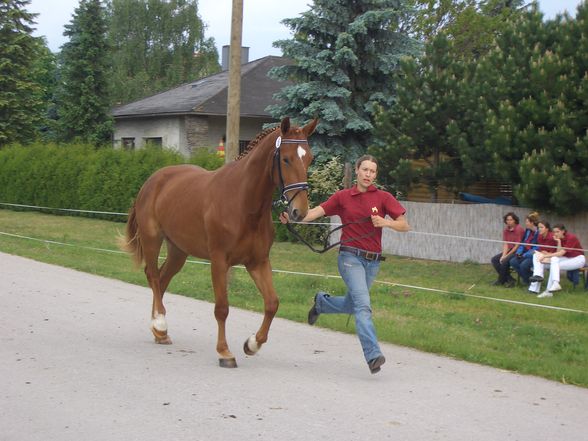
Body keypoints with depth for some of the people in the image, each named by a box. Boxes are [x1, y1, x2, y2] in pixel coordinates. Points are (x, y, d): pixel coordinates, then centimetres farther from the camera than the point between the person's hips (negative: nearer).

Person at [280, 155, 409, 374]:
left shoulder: (383, 197, 2)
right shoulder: (343, 197, 2)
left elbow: (404, 225, 0)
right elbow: (316, 212, -4)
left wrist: (386, 222, -19)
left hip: (373, 261, 3)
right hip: (350, 257, -3)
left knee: (350, 305, 19)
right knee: (363, 305, -21)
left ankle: (321, 302, 50)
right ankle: (373, 355, -28)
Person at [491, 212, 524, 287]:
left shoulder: (519, 229, -14)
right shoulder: (506, 230, 7)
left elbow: (517, 245, -16)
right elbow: (505, 244, 4)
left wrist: (507, 255, -17)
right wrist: (503, 255, -13)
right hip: (510, 250, 8)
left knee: (505, 261, -29)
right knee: (494, 260, -8)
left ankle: (501, 280, -7)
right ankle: (509, 279, -9)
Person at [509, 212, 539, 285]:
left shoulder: (538, 233, -15)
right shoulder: (527, 230, 9)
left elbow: (536, 249, -17)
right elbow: (522, 243, 15)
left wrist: (525, 255, -20)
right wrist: (518, 253, -2)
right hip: (525, 254, 8)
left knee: (523, 264, -30)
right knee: (513, 261, -14)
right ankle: (525, 277, 1)